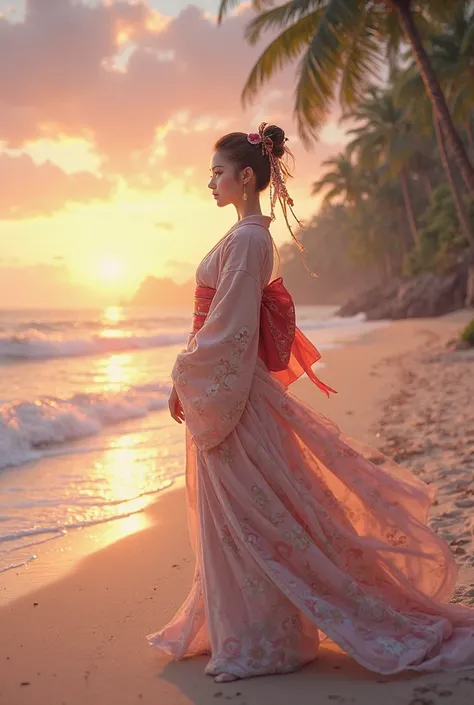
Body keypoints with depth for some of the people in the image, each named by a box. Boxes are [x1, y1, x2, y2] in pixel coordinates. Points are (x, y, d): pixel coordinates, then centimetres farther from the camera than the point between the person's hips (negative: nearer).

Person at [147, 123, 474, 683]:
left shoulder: (246, 238, -16)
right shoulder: (250, 235, 14)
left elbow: (227, 326, -20)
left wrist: (186, 379, -13)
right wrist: (190, 376, 21)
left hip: (227, 389, -10)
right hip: (225, 390, 10)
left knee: (248, 512, -1)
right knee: (230, 515, 17)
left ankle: (258, 642, 10)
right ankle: (241, 628, 30)